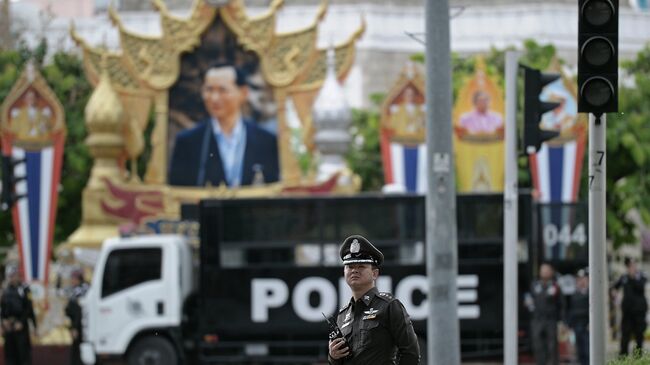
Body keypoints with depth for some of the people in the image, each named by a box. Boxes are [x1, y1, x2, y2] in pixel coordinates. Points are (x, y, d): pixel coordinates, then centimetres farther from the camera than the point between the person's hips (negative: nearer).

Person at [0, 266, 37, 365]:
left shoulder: (24, 290, -4)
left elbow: (28, 308, -8)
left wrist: (21, 322, -13)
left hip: (21, 326, -5)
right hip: (8, 326, 5)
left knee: (23, 351, -4)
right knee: (10, 351, 5)